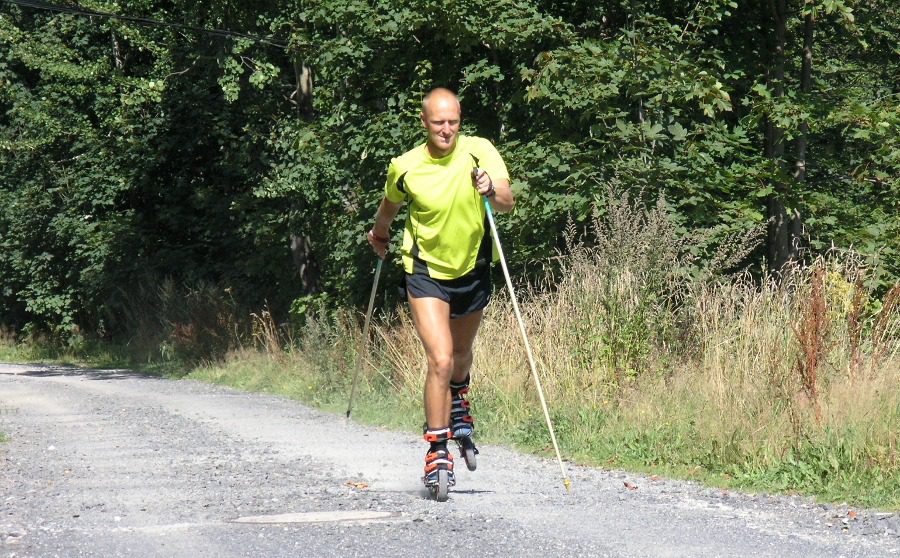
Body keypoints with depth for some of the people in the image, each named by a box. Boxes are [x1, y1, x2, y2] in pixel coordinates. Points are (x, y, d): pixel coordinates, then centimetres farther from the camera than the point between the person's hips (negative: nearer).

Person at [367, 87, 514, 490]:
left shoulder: (479, 152, -14)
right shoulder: (405, 167, -12)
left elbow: (508, 203, -23)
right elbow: (390, 206, 10)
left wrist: (491, 191, -44)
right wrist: (379, 233, 26)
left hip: (473, 269, 2)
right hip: (426, 271, -2)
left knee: (461, 354, 23)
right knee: (440, 359, -18)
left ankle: (458, 404, 56)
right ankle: (437, 451, -10)